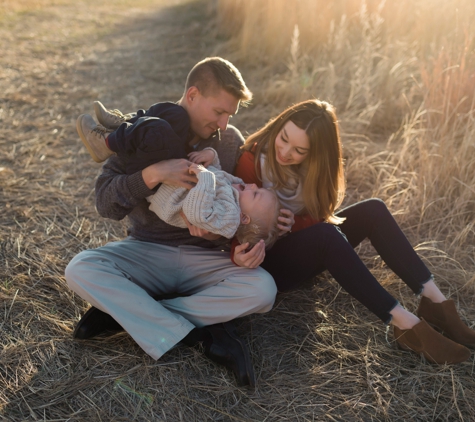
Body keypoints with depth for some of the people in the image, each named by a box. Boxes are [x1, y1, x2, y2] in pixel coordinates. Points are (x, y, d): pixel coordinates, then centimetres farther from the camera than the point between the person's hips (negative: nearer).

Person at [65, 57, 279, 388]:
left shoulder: (232, 141, 2)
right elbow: (106, 204, -12)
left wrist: (220, 232, -18)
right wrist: (152, 175, -29)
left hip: (206, 258, 1)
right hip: (146, 251, -1)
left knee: (262, 289, -28)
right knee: (80, 270, -28)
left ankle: (123, 310, -21)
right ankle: (200, 335, -27)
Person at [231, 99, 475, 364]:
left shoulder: (315, 163, -4)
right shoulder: (252, 162, -20)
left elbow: (318, 217, -9)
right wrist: (239, 252, -44)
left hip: (307, 244, 6)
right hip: (270, 259, -6)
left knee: (373, 210, -16)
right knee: (326, 234, -36)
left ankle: (436, 302, -19)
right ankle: (408, 326, -35)